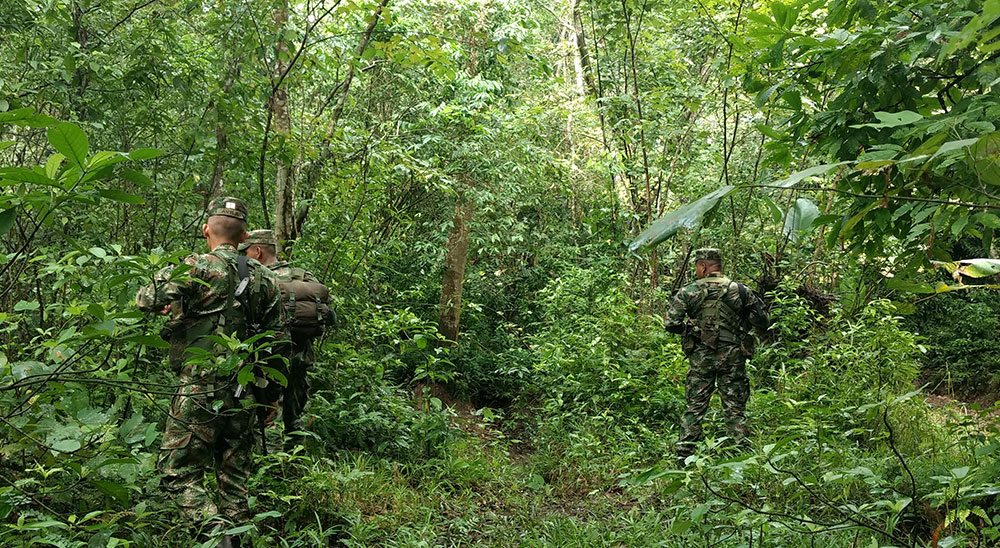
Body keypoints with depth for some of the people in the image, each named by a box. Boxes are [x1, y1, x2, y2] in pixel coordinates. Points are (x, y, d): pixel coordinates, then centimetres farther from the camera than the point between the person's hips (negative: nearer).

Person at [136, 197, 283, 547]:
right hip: (244, 396, 6)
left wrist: (166, 276, 12)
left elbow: (146, 300, -10)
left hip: (201, 393, -6)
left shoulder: (197, 268, -10)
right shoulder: (264, 279, 8)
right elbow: (276, 339, 13)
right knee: (234, 478, 15)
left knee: (179, 473, 1)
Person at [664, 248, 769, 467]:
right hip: (732, 356, 1)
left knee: (694, 408, 7)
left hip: (701, 356, 0)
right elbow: (763, 321, 1)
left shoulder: (688, 293, -3)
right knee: (735, 409, 8)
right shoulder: (740, 290, 1)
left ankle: (684, 459, 8)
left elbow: (671, 325, -7)